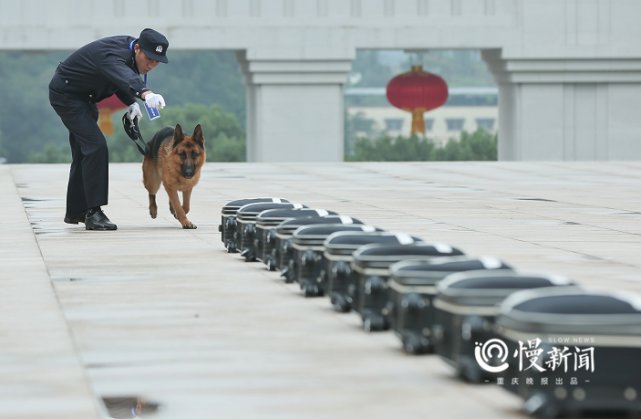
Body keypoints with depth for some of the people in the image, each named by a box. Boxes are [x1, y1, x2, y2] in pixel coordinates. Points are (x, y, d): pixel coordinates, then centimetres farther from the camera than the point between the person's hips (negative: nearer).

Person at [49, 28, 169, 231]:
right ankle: (93, 213, -20)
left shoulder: (130, 52, -6)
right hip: (66, 94, -10)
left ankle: (75, 212, 30)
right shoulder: (112, 54, -35)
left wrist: (131, 102, -9)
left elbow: (117, 78, 9)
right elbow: (124, 77, -56)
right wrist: (145, 93, -75)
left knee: (84, 151, 17)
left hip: (82, 96, 10)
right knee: (96, 147, -20)